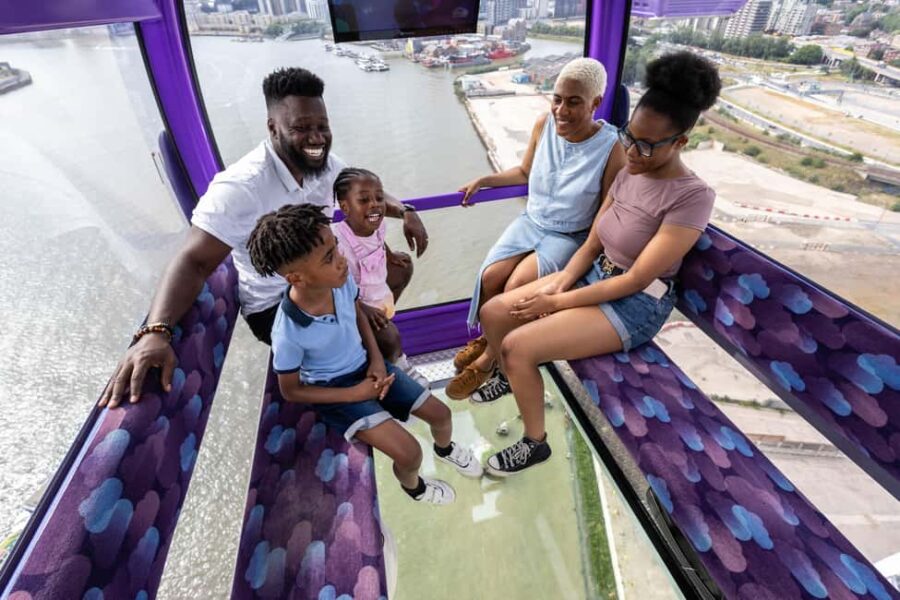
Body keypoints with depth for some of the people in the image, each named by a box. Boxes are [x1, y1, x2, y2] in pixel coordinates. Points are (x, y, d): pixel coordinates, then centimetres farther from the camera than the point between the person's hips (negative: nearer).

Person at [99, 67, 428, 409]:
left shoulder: (323, 162, -8)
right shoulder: (242, 187, -31)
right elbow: (194, 262, -36)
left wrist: (404, 211, -11)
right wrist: (155, 332, -51)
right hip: (275, 305, -8)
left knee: (401, 268, 14)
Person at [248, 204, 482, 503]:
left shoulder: (341, 280, -20)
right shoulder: (288, 332, -32)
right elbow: (290, 391, -14)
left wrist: (376, 358, -8)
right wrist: (355, 394, -17)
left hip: (366, 366, 5)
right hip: (334, 390, -5)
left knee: (440, 413, 9)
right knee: (409, 453, -15)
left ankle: (445, 448, 47)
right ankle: (413, 486, 25)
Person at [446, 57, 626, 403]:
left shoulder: (612, 150, -18)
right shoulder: (543, 125, -6)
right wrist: (483, 181, 4)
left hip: (570, 237, -4)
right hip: (531, 221, 5)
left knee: (517, 285, -26)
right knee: (490, 276, -19)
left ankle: (488, 360, -3)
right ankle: (488, 338, 11)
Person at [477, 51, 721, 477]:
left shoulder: (692, 197, -19)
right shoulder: (628, 173, 3)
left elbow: (636, 278, -22)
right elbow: (592, 243, 4)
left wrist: (559, 303, -19)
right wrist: (558, 284, -12)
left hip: (636, 305, -7)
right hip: (594, 276, 7)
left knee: (518, 346, -22)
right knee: (493, 313, -3)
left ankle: (535, 443, 4)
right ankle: (514, 381, 26)